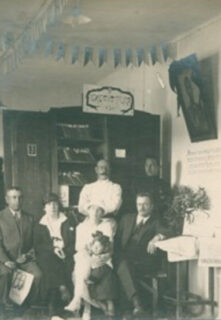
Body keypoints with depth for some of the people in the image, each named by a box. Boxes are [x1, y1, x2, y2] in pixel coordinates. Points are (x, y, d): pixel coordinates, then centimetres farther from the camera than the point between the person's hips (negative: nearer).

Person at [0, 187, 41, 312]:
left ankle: (31, 306, -5)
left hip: (25, 259, 3)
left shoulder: (29, 218, 14)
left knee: (38, 274, -25)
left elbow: (34, 241, 14)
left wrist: (28, 255, -4)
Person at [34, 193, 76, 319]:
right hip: (48, 256, 0)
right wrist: (53, 248, -11)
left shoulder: (69, 223, 16)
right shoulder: (40, 226, 18)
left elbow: (75, 243, 7)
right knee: (49, 260, -36)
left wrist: (65, 251, -13)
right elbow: (37, 246, 7)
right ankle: (62, 289, -41)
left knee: (71, 264, -34)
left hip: (66, 255, 0)